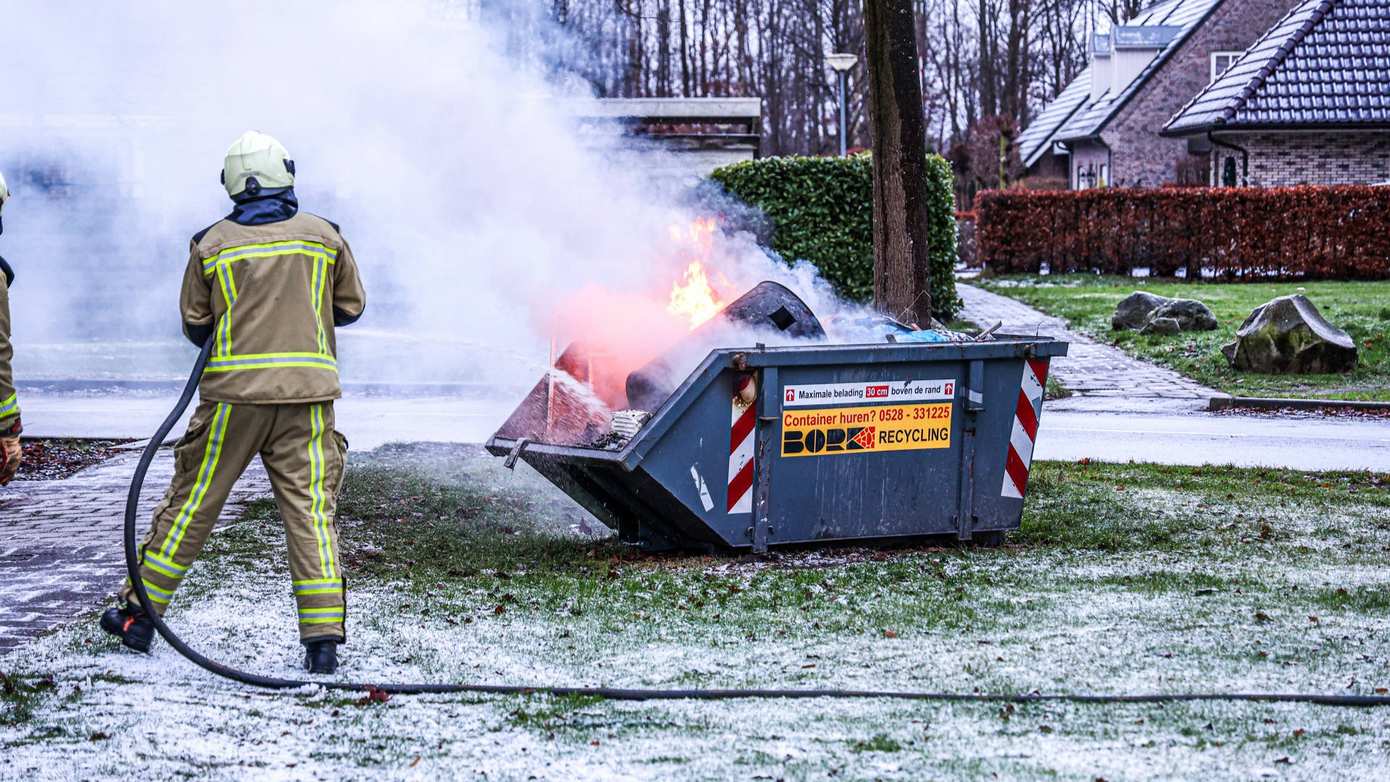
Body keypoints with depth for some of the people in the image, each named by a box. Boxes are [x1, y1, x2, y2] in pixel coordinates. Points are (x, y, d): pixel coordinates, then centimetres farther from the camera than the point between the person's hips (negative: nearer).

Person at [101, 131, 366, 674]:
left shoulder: (212, 243, 1)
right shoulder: (323, 235, 4)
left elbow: (195, 325, 7)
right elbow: (351, 307, 14)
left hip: (233, 392, 0)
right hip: (306, 395, 0)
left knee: (191, 503, 9)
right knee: (310, 510, 2)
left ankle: (139, 614, 17)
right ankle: (323, 639, -4)